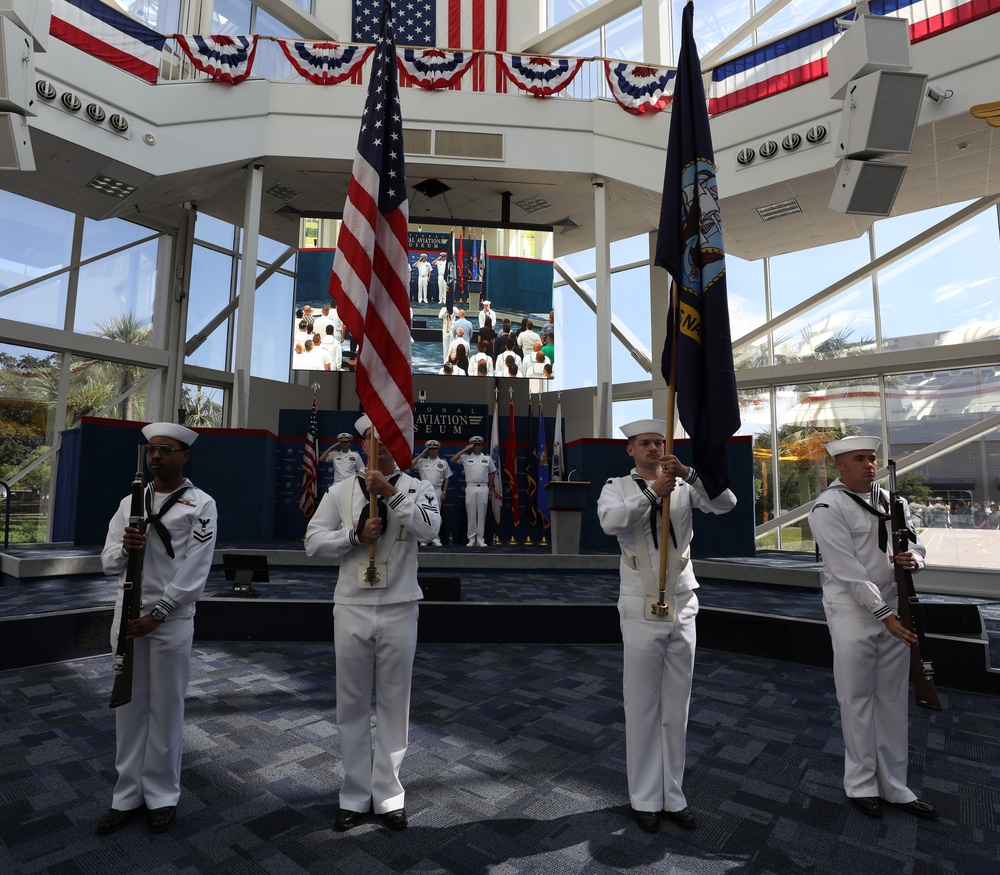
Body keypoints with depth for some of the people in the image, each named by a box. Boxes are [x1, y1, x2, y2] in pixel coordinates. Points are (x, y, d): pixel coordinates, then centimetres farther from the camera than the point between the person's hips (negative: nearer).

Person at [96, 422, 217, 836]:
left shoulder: (201, 504, -7)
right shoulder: (129, 502, 9)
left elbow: (194, 571, -11)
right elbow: (108, 562, 6)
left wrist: (157, 614, -14)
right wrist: (124, 548, -16)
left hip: (171, 619, -4)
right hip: (127, 615, 5)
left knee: (166, 708, 7)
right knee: (129, 707, 13)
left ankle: (162, 795, 24)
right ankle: (127, 795, 28)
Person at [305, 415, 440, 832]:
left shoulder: (417, 487, 0)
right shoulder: (341, 490, 3)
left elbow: (430, 528, -18)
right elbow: (313, 540, 0)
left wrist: (390, 491, -23)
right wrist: (356, 534, -15)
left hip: (399, 610, -1)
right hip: (352, 609, 1)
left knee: (394, 704, 11)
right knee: (352, 705, 13)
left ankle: (388, 795, 29)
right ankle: (355, 795, 31)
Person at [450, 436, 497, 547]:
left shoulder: (487, 458, 8)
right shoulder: (466, 457, 4)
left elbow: (492, 472, 16)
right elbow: (452, 459, -8)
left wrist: (490, 488, 12)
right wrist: (465, 449, -9)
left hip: (483, 488, 1)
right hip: (470, 488, -1)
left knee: (481, 514, 3)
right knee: (471, 514, 2)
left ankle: (480, 539, 9)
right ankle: (471, 539, 8)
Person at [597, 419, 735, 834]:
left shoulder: (684, 487, 3)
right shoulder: (617, 487, -3)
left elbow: (726, 503, -13)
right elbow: (610, 521, -24)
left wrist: (689, 473, -25)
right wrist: (651, 491, -31)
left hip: (683, 606, 3)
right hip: (641, 609, -3)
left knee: (676, 707, 15)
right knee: (642, 707, 8)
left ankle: (672, 794, 31)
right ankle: (645, 798, 25)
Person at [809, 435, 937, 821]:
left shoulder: (890, 500, 9)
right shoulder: (828, 507, -13)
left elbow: (916, 543, 14)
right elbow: (848, 570, -17)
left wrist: (913, 558, -10)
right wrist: (885, 615, -18)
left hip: (894, 608, 6)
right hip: (853, 611, -6)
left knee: (893, 699, 14)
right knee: (857, 700, 5)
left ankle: (893, 785, 28)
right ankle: (861, 784, 23)